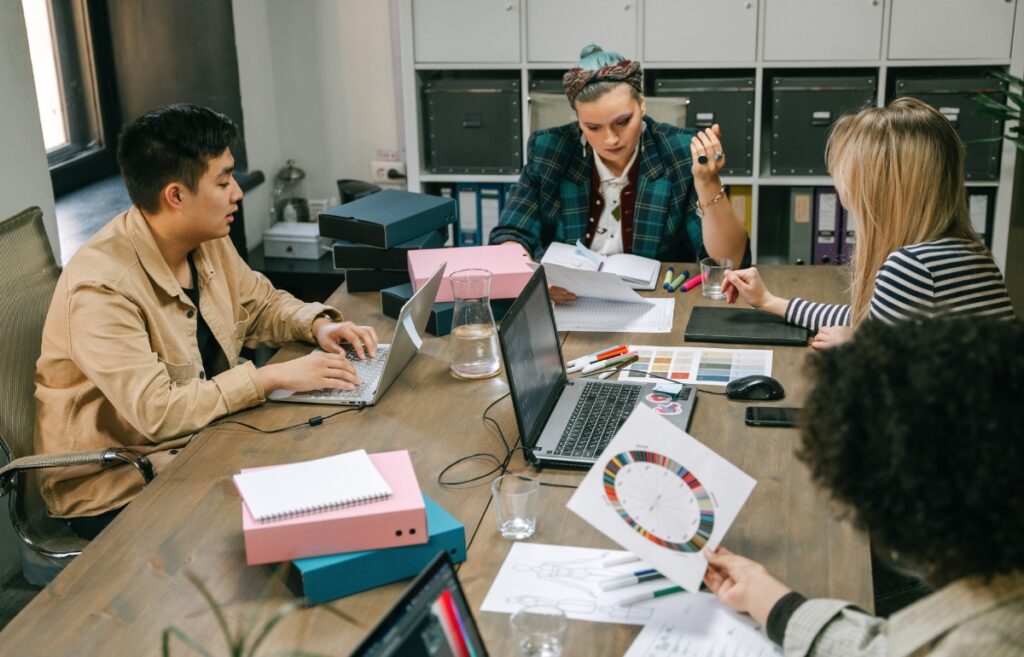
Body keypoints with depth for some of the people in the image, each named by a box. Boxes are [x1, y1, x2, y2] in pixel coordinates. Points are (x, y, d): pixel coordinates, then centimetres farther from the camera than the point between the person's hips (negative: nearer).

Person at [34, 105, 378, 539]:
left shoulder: (208, 243, -2)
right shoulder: (100, 287, -26)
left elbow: (261, 303, 15)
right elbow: (156, 412, -31)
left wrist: (318, 325, -6)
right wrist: (274, 377, -29)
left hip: (201, 436, 8)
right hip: (115, 487, -7)